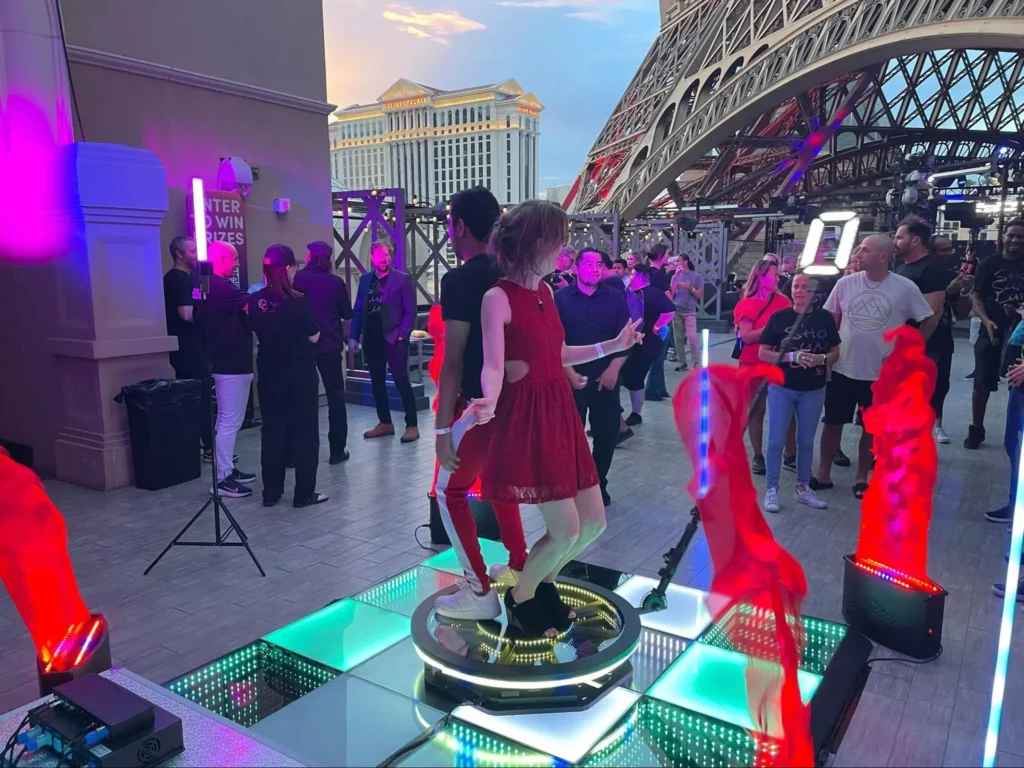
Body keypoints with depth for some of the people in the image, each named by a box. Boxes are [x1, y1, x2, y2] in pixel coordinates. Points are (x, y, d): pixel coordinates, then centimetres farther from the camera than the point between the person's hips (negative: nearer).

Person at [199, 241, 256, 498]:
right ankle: (221, 479, -2)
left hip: (228, 360, 11)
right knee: (229, 422, -7)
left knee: (228, 420, 17)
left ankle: (227, 470, 26)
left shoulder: (211, 286, 15)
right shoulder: (219, 288, -19)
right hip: (231, 363, -11)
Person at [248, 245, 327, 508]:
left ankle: (271, 492, 18)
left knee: (272, 431, 13)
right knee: (304, 432, 5)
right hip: (300, 375, -5)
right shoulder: (297, 302, -16)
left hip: (269, 375, 5)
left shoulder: (254, 301, -2)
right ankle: (304, 493, 9)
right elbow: (314, 337, -7)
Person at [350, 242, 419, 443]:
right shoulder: (365, 280, 12)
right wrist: (354, 336, 6)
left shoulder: (402, 279, -2)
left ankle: (412, 425, 5)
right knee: (377, 383, 11)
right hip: (372, 339, 5)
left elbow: (410, 311, -5)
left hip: (393, 338, -5)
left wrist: (401, 335, -13)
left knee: (401, 382, -4)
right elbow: (358, 310, 13)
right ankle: (385, 423, 23)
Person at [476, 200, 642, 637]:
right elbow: (493, 364, -23)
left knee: (594, 521, 11)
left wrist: (612, 346, 22)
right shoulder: (498, 297, -14)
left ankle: (544, 583, 34)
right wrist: (488, 402, -44)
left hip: (560, 412, 8)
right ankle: (519, 598, 21)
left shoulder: (546, 292, 10)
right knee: (565, 529, -5)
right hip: (526, 418, -8)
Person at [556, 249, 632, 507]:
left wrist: (613, 369, -8)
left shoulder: (616, 298, 4)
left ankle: (599, 485, 25)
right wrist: (570, 373, -12)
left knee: (607, 433, 7)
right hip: (572, 378, -2)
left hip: (606, 378, 2)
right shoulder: (560, 299, -2)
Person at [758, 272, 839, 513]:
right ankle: (771, 490, 13)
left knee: (806, 441, 14)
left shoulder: (825, 318, 0)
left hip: (814, 391, 2)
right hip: (781, 388, -2)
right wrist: (791, 356, -20)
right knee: (776, 441, 2)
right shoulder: (779, 317, -6)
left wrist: (821, 359, -15)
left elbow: (835, 352, 7)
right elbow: (763, 353, -6)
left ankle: (802, 488, 28)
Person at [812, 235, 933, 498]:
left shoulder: (905, 288, -8)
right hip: (843, 369, 1)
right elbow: (830, 320, 5)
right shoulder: (845, 284, -3)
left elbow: (927, 321, 1)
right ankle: (823, 475, 22)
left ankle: (862, 479, 25)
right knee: (833, 423, 8)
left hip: (882, 373, -1)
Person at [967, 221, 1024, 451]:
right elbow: (977, 298, -1)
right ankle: (976, 429, 15)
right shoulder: (989, 264, 0)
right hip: (991, 332, -1)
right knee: (983, 383, 2)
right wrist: (987, 321, -16)